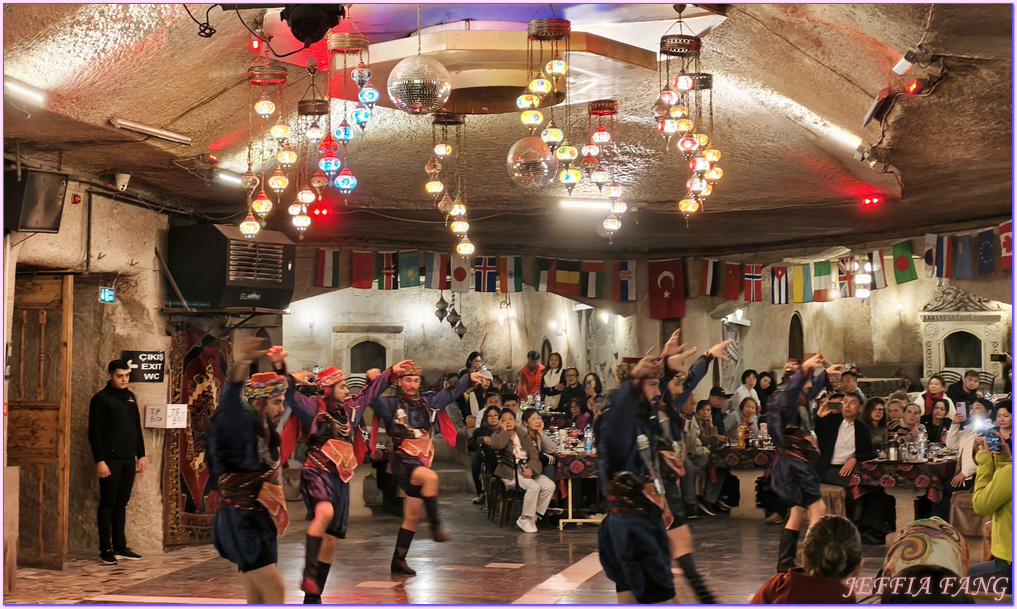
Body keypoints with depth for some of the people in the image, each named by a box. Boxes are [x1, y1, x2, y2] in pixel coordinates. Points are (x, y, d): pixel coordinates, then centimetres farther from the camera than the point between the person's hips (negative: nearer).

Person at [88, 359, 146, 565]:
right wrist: (99, 461, -16)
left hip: (128, 459, 6)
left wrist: (140, 455, 14)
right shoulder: (101, 399, -6)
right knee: (107, 504, -2)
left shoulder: (130, 397, 14)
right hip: (110, 460, -6)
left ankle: (120, 547, 16)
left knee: (121, 504, 11)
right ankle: (105, 550, 1)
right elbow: (94, 432, -10)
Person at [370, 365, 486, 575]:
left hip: (422, 462, 6)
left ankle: (398, 561, 16)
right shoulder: (391, 403, -4)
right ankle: (435, 525, -30)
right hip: (403, 461, -6)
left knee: (412, 517, 8)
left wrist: (468, 378, 22)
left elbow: (450, 393, 24)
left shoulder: (427, 402, 12)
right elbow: (373, 399, -21)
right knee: (431, 477, -37)